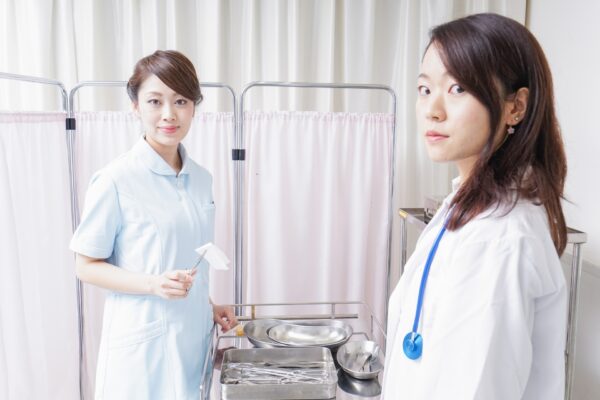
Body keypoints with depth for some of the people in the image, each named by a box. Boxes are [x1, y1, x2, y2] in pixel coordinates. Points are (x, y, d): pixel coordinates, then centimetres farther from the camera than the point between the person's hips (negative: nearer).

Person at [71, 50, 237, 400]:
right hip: (144, 341, -5)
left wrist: (210, 307, 7)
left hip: (194, 335, 5)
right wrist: (153, 284, -21)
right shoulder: (115, 180, -14)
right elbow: (87, 266, -8)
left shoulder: (202, 178, 4)